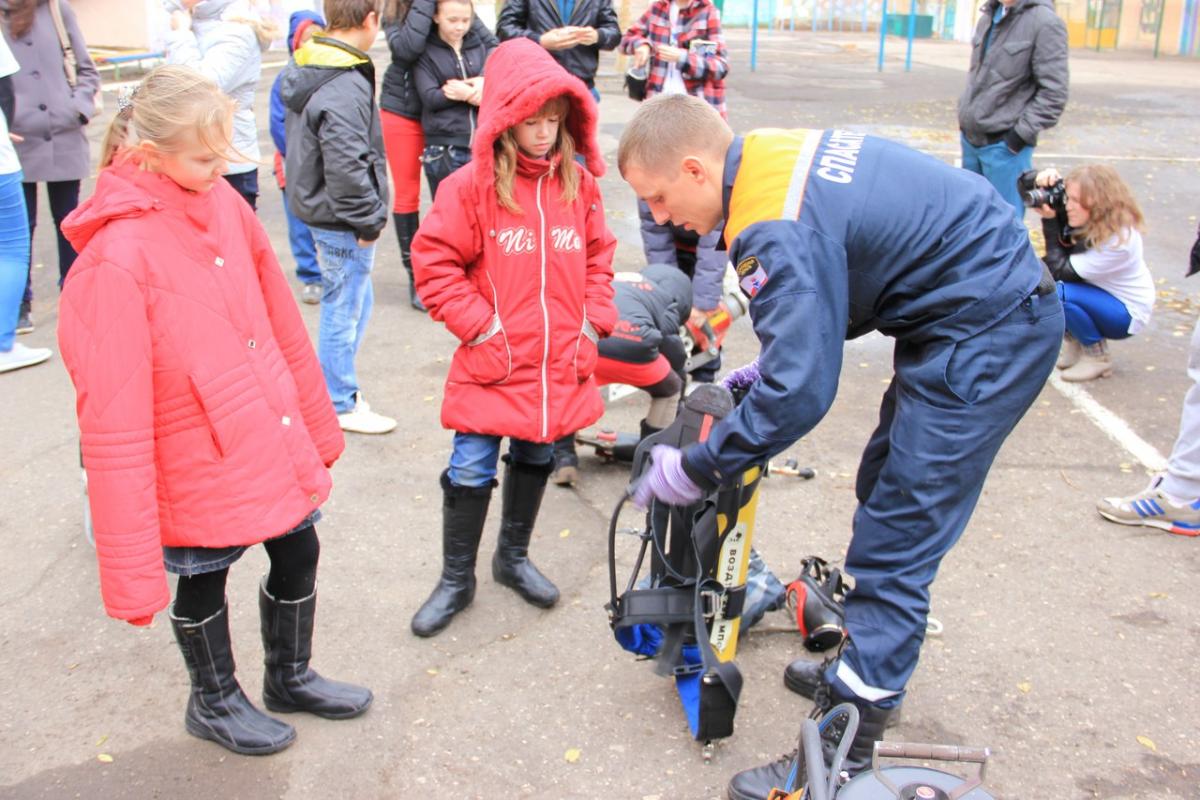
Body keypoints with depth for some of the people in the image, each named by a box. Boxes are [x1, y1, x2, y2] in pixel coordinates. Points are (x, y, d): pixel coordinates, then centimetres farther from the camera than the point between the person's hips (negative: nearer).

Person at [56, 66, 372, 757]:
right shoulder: (116, 259, -25)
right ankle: (213, 701, 45)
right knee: (204, 575, 17)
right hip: (199, 464, -6)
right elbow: (113, 421, -24)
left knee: (299, 550, 19)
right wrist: (132, 565, -21)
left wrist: (316, 419, 13)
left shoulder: (224, 203, -5)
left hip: (275, 437, 6)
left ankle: (290, 676, 47)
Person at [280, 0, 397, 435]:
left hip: (314, 202, 10)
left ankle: (339, 385, 35)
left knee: (354, 301, 22)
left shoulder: (301, 68, 7)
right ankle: (341, 406, 18)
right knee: (345, 308, 4)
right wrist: (368, 220, -16)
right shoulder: (346, 87, -24)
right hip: (340, 219, -10)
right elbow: (346, 166, -28)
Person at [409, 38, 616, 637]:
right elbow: (434, 261, -9)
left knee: (536, 460, 19)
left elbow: (598, 255, 14)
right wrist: (479, 325, -13)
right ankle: (456, 578, 23)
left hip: (561, 366, 5)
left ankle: (514, 557, 41)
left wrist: (593, 319, 4)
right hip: (492, 364, -4)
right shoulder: (472, 186, -11)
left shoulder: (579, 183, 3)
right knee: (471, 473, 3)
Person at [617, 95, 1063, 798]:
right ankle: (869, 665, 38)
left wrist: (695, 469, -17)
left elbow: (798, 392, -28)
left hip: (987, 339, -10)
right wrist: (769, 367, 14)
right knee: (885, 495, 21)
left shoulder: (777, 231, -26)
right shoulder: (773, 156, 4)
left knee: (895, 538, -6)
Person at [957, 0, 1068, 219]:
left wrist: (1019, 136, -16)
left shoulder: (1045, 22, -11)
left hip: (1004, 145, -7)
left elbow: (1053, 93, -13)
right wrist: (965, 114, 14)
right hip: (970, 137, 7)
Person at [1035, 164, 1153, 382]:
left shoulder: (1119, 240, -33)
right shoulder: (1085, 217, -14)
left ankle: (1097, 356, -9)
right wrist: (1048, 179, -31)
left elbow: (1061, 271, -31)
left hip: (1126, 313, -8)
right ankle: (1073, 341, 4)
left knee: (1057, 292, -32)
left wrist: (1050, 221, -31)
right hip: (1101, 293, 8)